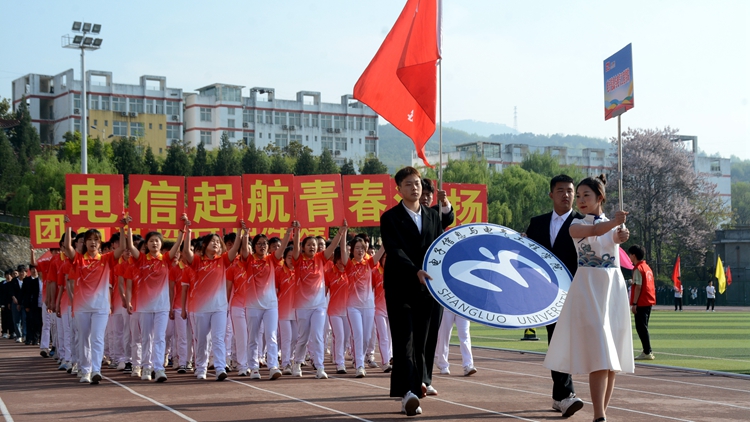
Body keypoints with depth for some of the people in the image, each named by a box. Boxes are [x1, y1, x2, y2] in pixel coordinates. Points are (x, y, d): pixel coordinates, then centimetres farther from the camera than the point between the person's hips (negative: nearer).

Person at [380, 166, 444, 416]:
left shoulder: (433, 217, 13)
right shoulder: (390, 218, -1)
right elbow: (395, 251, -14)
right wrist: (416, 271, -27)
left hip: (427, 288, 4)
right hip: (400, 288, -4)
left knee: (421, 342, 6)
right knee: (404, 341, -11)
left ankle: (416, 387, 13)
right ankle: (407, 393, -20)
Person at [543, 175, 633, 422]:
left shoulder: (614, 224, 12)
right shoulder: (576, 225, 3)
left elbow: (616, 237, -13)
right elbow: (593, 231, -20)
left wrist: (621, 235, -37)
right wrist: (614, 223, -40)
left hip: (614, 287, 4)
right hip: (589, 288, -4)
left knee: (612, 356, 4)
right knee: (598, 353, -15)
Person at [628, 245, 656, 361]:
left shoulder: (638, 269, -12)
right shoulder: (647, 267, 16)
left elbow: (638, 287, -17)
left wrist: (634, 303, -17)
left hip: (641, 302, -9)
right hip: (649, 301, 9)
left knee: (641, 327, -6)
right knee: (643, 327, 15)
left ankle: (647, 352, -8)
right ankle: (648, 351, 18)